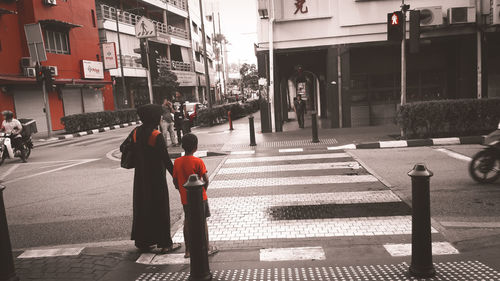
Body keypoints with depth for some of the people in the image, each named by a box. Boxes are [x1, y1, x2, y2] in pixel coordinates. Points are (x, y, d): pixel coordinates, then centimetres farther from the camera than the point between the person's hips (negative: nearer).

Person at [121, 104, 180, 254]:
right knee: (160, 208, 4)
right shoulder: (156, 136, -20)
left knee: (142, 207, 16)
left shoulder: (136, 132, 0)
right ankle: (164, 244, 13)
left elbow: (123, 147, 11)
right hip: (156, 177, -6)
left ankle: (142, 241, 27)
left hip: (140, 176, 7)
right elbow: (166, 159, -19)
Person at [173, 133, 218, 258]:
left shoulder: (177, 162, -3)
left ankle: (188, 250, 21)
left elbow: (175, 181, 2)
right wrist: (203, 190, 2)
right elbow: (206, 179, -15)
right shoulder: (198, 161, -15)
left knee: (187, 222, 14)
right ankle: (207, 248, 18)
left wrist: (182, 192, 14)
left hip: (185, 199, 4)